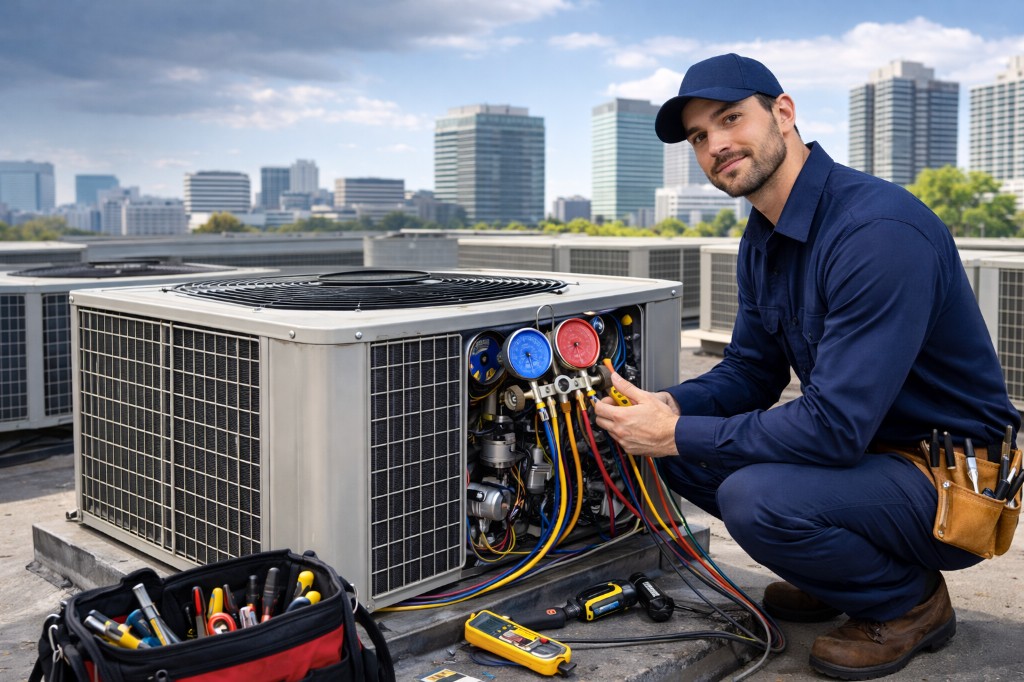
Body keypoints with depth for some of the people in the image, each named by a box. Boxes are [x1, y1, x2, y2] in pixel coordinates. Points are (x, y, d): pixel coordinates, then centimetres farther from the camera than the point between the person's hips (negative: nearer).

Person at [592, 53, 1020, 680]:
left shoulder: (879, 230, -27)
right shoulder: (764, 240, 4)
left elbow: (834, 426, -30)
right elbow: (751, 373, 11)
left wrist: (679, 434, -23)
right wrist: (669, 406, -11)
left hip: (951, 481, -8)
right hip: (863, 445, 9)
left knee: (757, 497, -31)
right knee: (681, 449, -1)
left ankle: (910, 601, -1)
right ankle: (831, 576, 15)